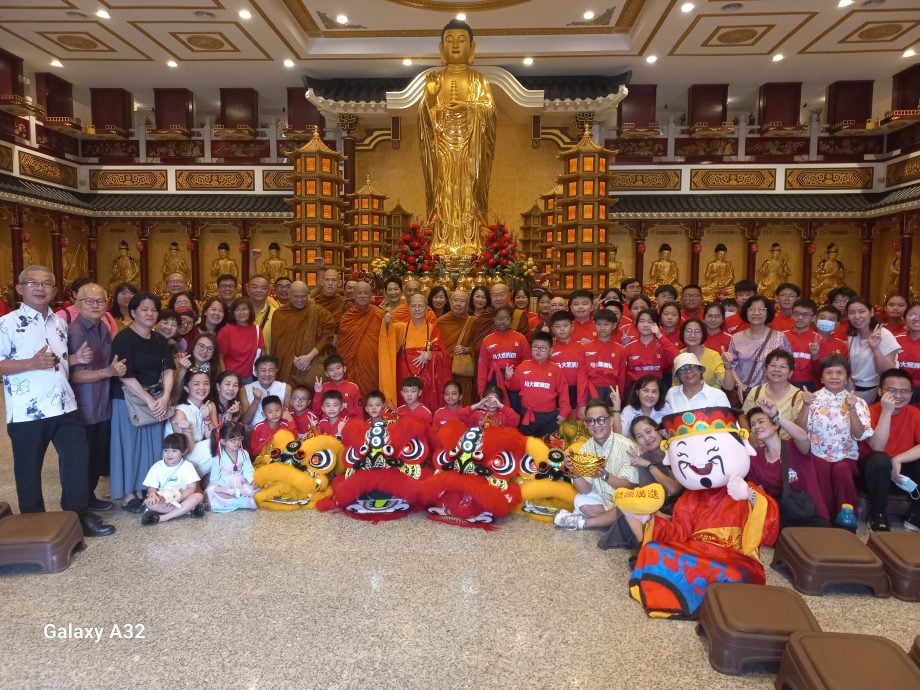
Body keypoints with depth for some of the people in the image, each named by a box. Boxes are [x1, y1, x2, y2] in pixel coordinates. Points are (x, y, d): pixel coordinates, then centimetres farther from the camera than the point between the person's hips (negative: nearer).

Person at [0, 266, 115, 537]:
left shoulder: (60, 323, 11)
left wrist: (76, 358, 2)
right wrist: (32, 363, -24)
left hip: (64, 407, 5)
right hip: (27, 412, -5)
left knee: (78, 458, 7)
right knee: (29, 468, 8)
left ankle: (79, 515, 20)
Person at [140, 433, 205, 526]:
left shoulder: (187, 466, -5)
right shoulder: (157, 467, 0)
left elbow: (192, 488, -12)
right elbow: (152, 488, -4)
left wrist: (177, 499, -27)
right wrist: (153, 495, -29)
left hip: (182, 498, -1)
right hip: (162, 500, 2)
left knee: (198, 496, -30)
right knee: (148, 502, -29)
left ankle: (162, 518, -34)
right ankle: (188, 510, -30)